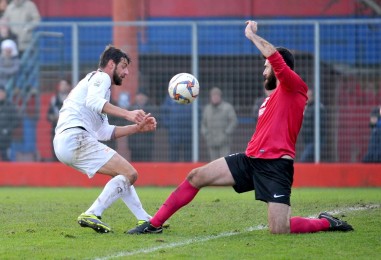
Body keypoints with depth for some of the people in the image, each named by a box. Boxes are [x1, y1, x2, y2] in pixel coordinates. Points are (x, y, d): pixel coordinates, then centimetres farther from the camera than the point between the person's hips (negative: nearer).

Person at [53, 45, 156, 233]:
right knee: (129, 174, -13)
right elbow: (93, 101, -21)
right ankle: (91, 215, -20)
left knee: (122, 173, 22)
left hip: (64, 143, 10)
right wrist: (127, 114, -28)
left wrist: (137, 128, 21)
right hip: (76, 138, -10)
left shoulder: (95, 80, 32)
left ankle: (144, 220, 20)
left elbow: (104, 132, 28)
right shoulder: (101, 77, 4)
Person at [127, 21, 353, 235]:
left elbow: (274, 56, -19)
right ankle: (154, 224, 9)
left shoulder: (294, 87, -4)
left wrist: (252, 35, -9)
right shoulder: (272, 98, 25)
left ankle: (326, 223, 9)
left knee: (279, 230, -19)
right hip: (250, 160, 9)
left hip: (276, 165, -9)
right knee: (196, 177, 1)